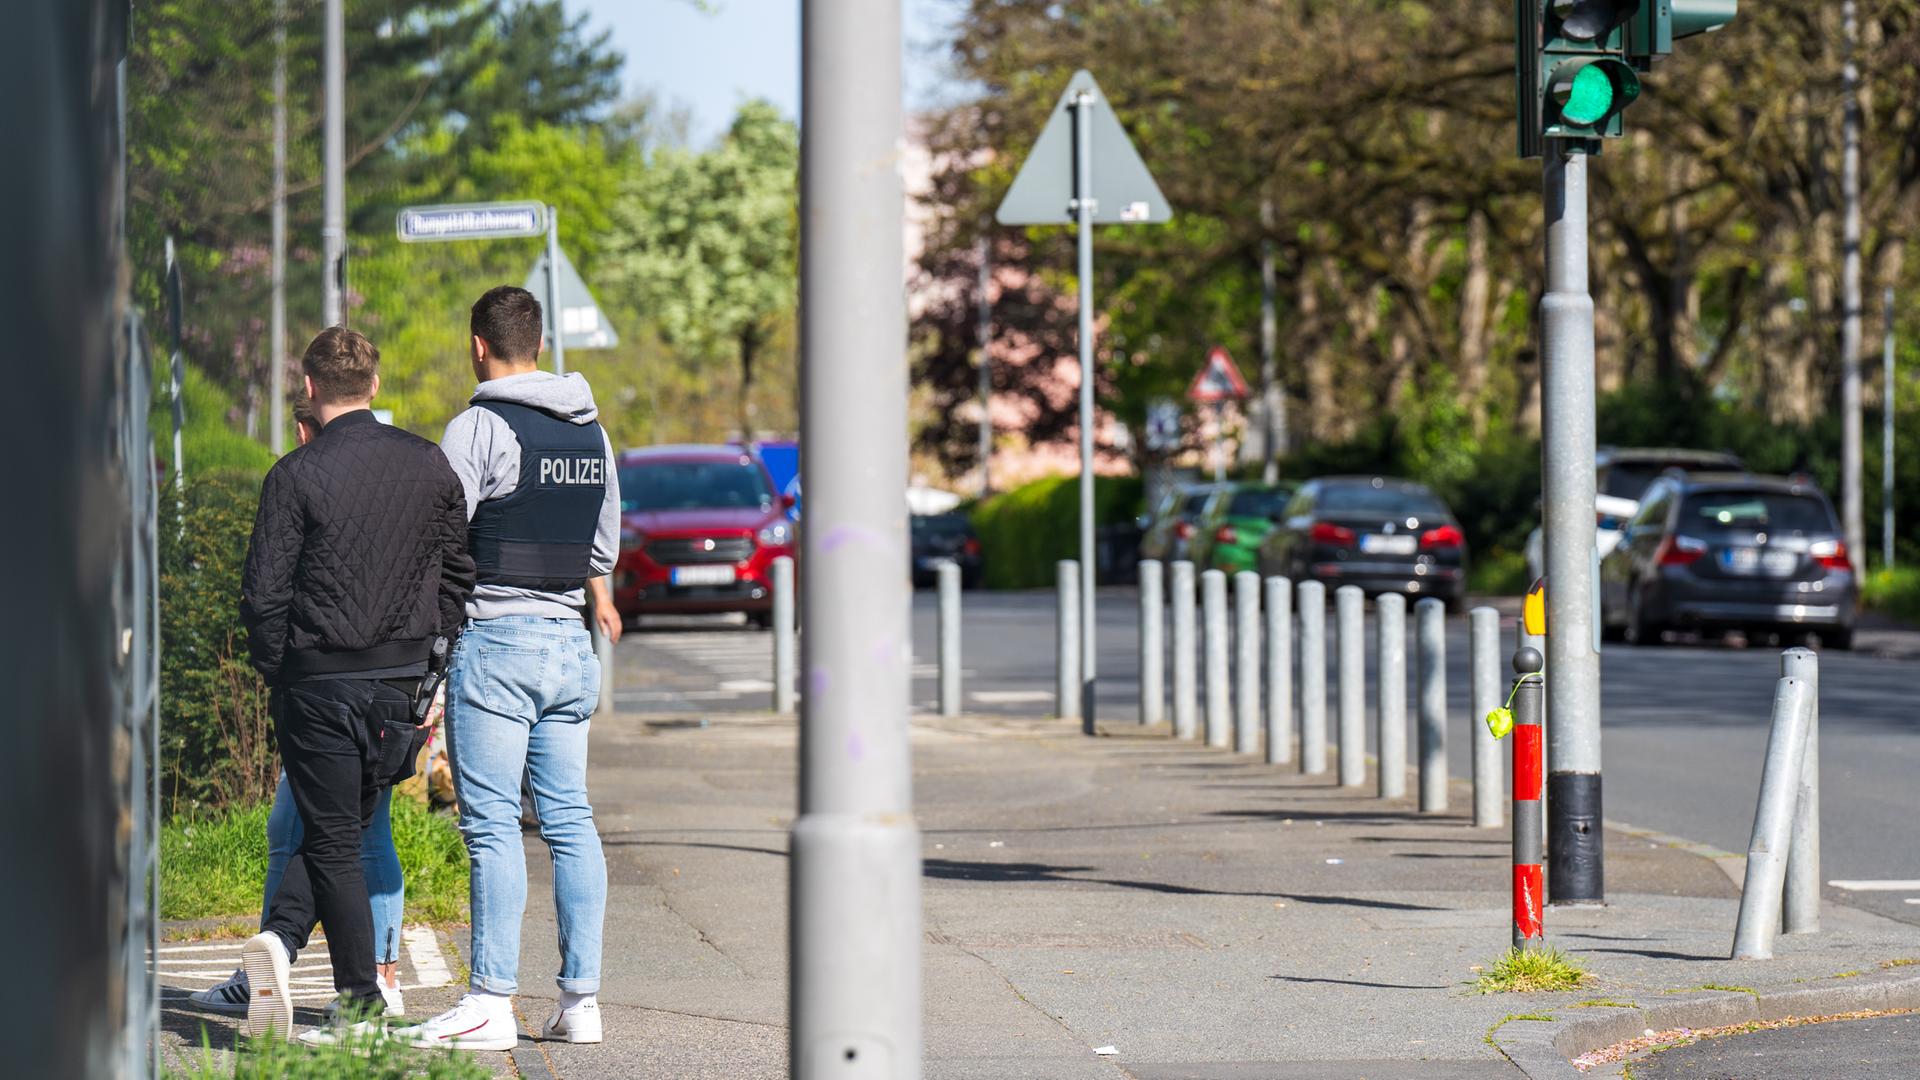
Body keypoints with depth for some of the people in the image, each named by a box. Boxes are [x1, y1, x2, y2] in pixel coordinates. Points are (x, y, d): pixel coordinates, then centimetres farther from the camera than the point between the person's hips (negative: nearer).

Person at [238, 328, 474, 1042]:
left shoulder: (295, 476, -9)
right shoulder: (430, 466, 3)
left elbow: (264, 592, -8)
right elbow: (457, 574, 9)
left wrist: (277, 673, 6)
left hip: (319, 681, -3)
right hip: (402, 680, 4)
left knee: (333, 839, 4)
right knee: (341, 829, 16)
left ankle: (362, 1003, -1)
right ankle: (281, 939, -2)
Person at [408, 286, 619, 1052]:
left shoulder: (480, 427, -11)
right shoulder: (590, 430, 12)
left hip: (496, 640, -7)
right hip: (569, 642, 7)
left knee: (492, 825, -6)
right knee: (569, 819, 8)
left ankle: (491, 1003, -8)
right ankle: (580, 997, 8)